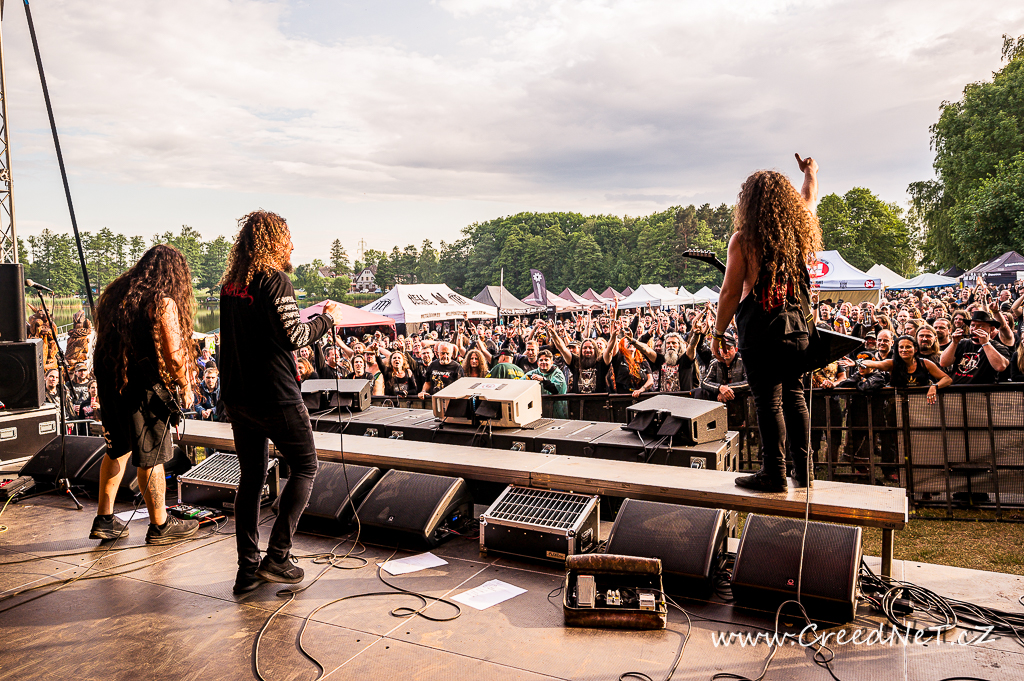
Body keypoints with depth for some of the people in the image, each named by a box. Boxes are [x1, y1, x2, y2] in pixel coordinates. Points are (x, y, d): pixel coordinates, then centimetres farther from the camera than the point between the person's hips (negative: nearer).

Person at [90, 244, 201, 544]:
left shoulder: (114, 293, 9)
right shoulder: (163, 303, -15)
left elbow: (103, 341, 16)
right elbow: (174, 354, -20)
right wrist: (185, 388, -6)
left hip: (108, 383, 8)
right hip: (142, 388, -8)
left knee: (118, 450, 22)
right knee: (150, 458, 4)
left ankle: (104, 520, 29)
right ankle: (160, 526, 17)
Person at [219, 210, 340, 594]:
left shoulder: (230, 283, 10)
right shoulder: (274, 279, -14)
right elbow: (294, 337, -18)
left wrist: (314, 316, 20)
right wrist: (328, 319, -2)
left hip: (236, 394, 8)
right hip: (275, 396, -7)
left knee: (251, 476, 14)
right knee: (304, 467, 9)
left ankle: (248, 568, 19)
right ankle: (277, 556, 5)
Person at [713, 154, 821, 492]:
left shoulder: (743, 238, -8)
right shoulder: (798, 230, 7)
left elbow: (730, 293, -9)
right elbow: (809, 198, 30)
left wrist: (718, 333, 0)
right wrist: (810, 173, 50)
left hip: (759, 329, -5)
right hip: (796, 325, 6)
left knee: (768, 400, -1)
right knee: (794, 395, 14)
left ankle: (774, 473, 5)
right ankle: (802, 468, 22)